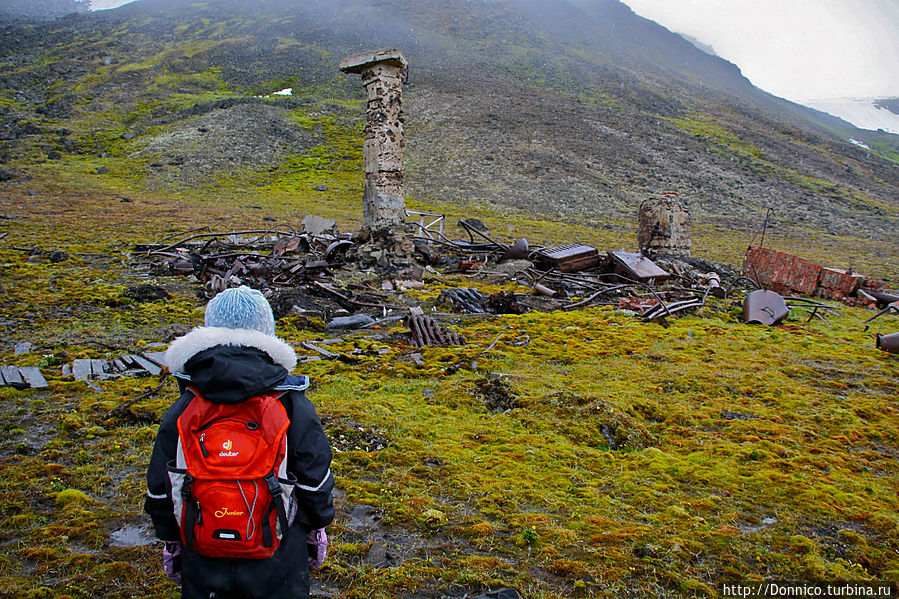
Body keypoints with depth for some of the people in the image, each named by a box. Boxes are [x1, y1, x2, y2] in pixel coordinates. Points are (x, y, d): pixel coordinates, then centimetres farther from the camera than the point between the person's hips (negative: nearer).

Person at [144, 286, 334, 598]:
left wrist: (171, 542, 15)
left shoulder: (181, 411, -10)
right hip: (278, 561, -1)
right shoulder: (293, 407, -14)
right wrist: (316, 530, 10)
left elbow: (160, 490, -1)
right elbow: (315, 482, -7)